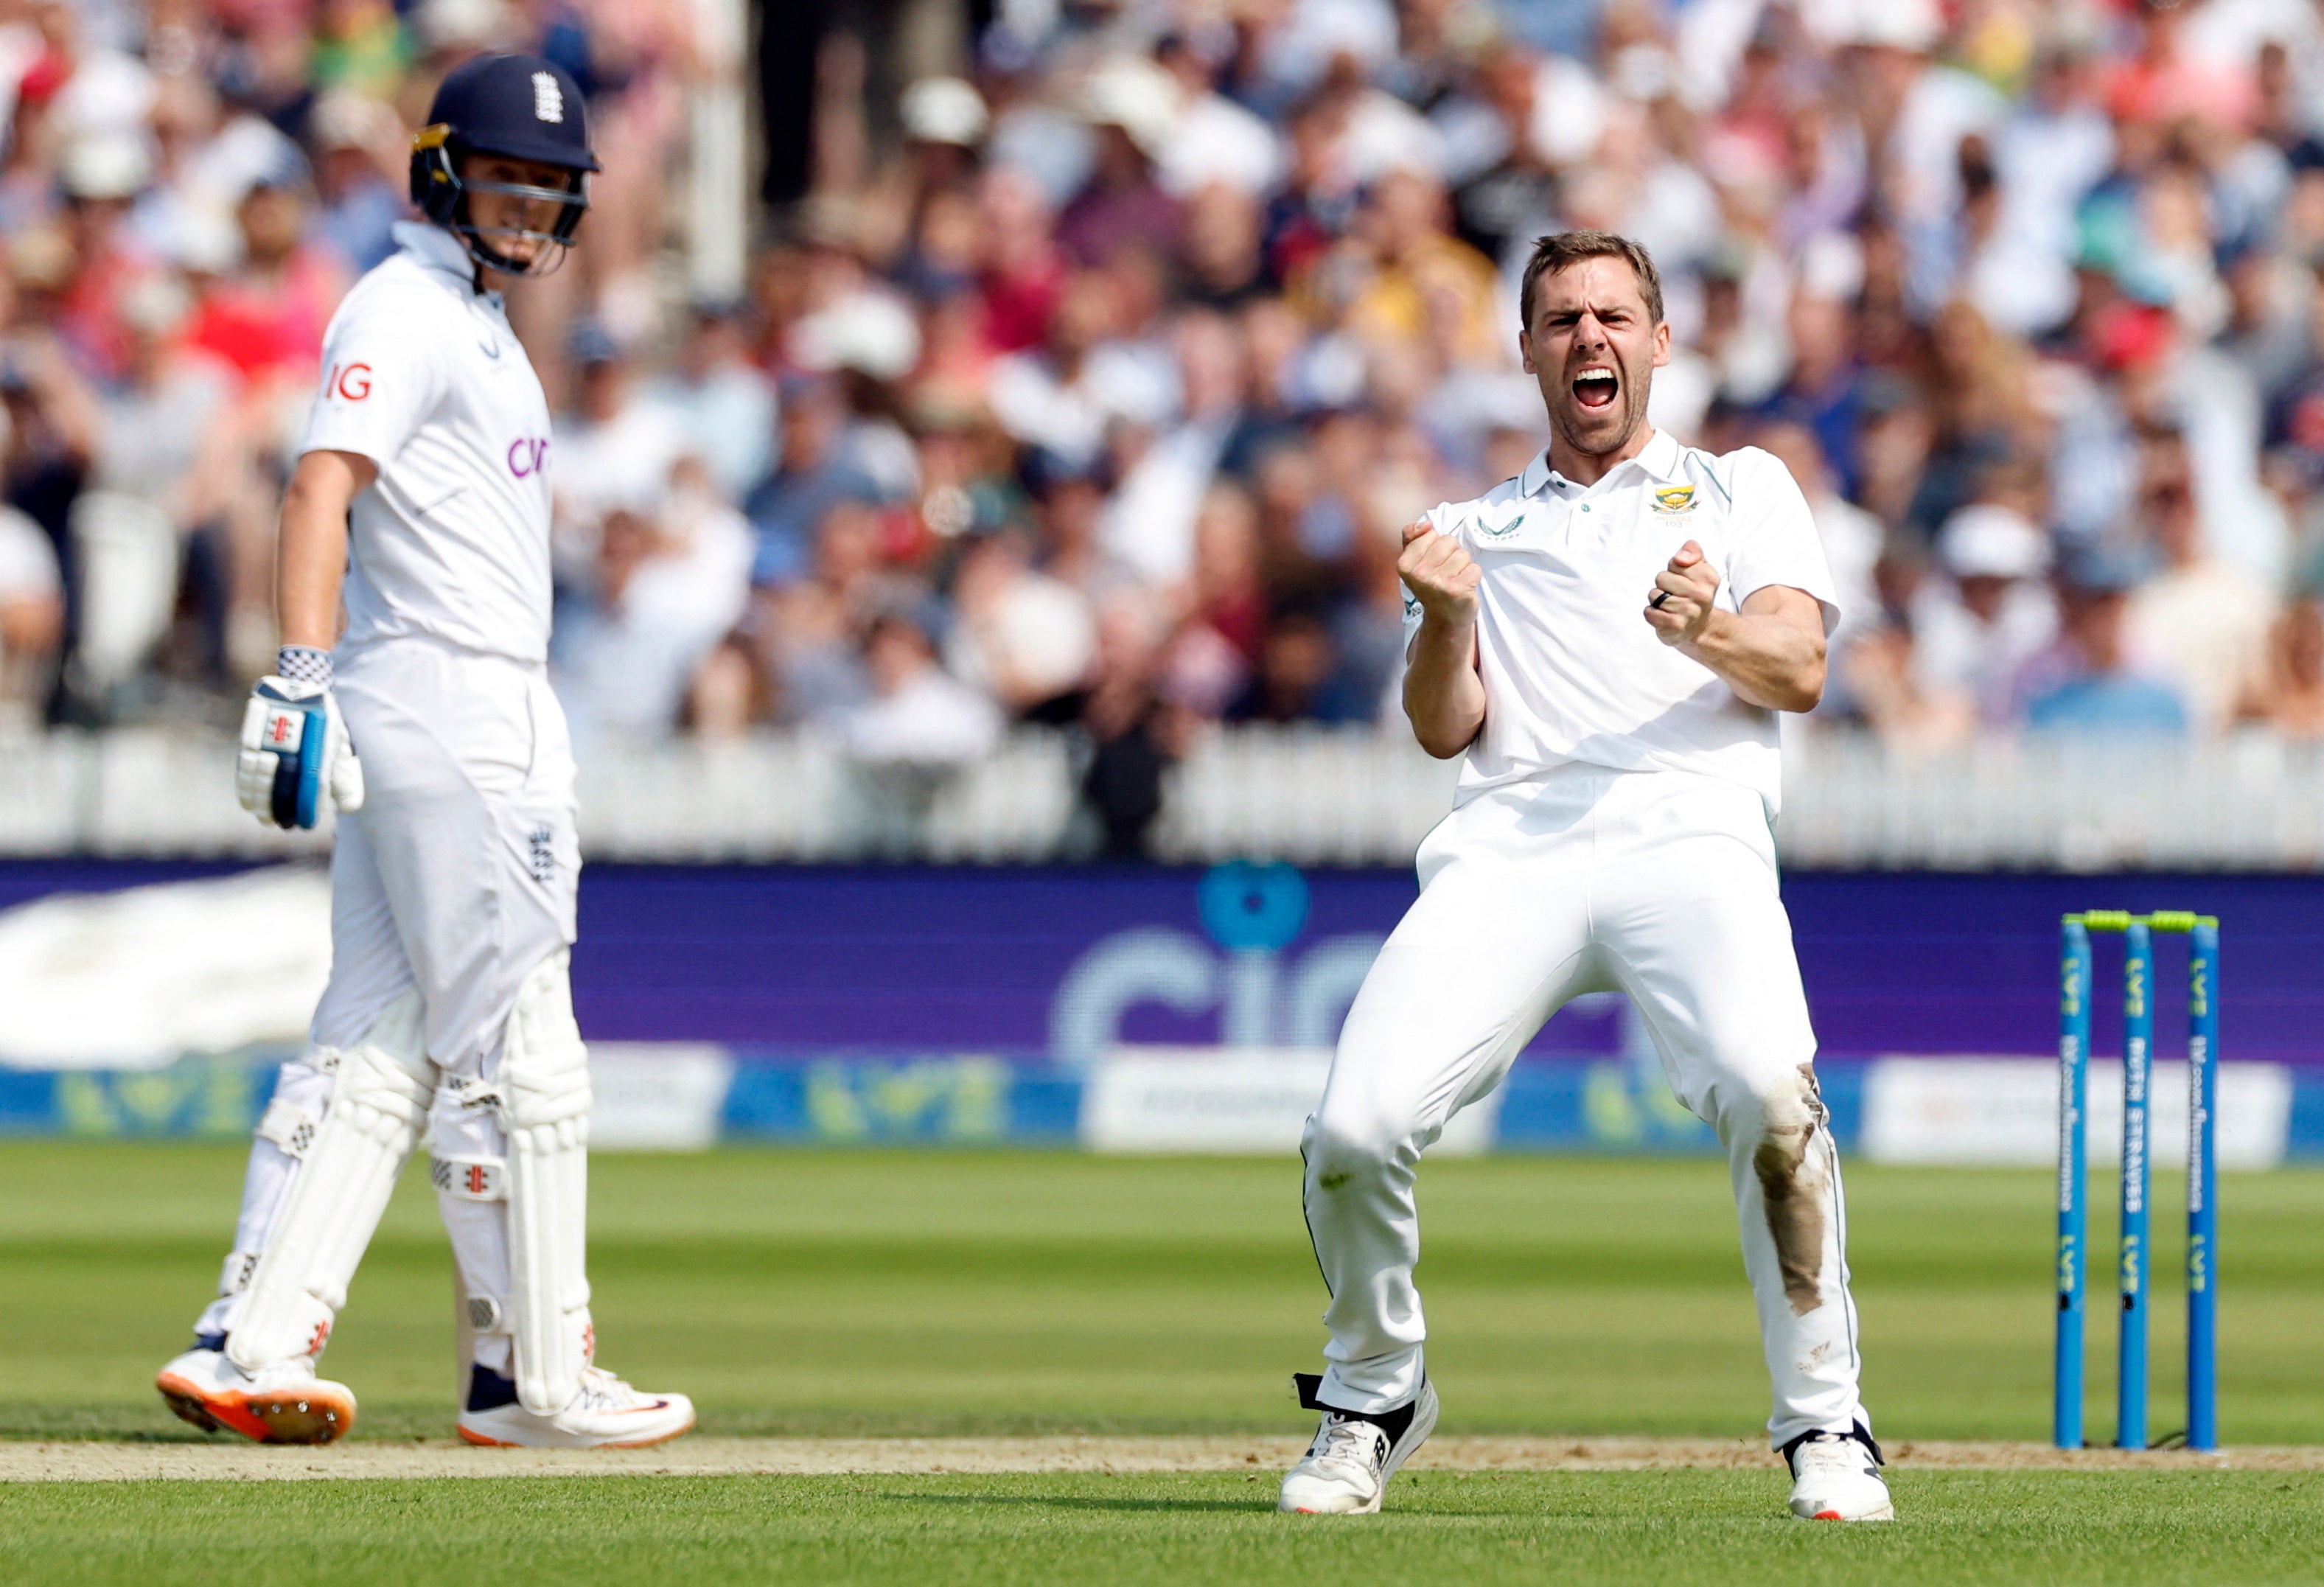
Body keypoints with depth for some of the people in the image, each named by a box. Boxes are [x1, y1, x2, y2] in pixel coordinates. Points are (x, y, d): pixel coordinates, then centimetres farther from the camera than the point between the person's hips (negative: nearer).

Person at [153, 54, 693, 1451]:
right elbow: (323, 489, -22)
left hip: (491, 712, 10)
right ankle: (536, 1377, 0)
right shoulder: (404, 313, -9)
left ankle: (253, 1344, 3)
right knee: (517, 1052, -5)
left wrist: (533, 762, 27)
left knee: (380, 1045, 6)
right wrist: (300, 680, -33)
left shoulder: (480, 326, 21)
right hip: (441, 708, -10)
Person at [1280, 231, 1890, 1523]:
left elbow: (1798, 672, 8)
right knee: (1357, 1128, -19)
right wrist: (1446, 617, -6)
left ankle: (1825, 1424, -20)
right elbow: (1446, 729, 15)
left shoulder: (1743, 488, 25)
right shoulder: (1476, 529, 30)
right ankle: (1373, 1397, 9)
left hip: (1691, 832, -2)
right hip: (1508, 849, 2)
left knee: (1765, 1087, -33)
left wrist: (1709, 632, -14)